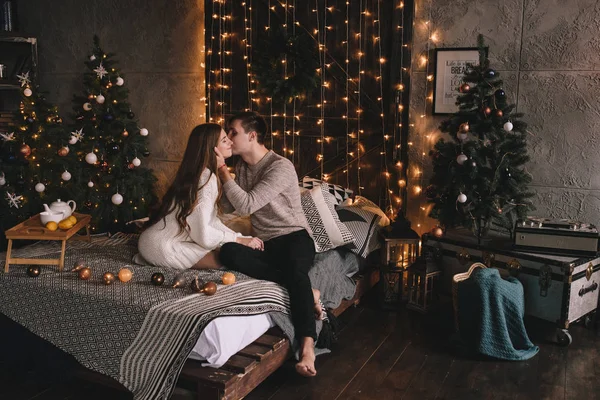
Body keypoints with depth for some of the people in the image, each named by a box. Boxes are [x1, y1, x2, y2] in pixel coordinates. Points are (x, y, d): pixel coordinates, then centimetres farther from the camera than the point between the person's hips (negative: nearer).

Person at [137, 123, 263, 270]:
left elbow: (210, 220, 8)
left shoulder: (197, 173, 9)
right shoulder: (206, 179, -20)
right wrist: (239, 240, -14)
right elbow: (203, 235, -25)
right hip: (163, 249, -9)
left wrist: (240, 237, -2)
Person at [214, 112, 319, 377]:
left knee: (295, 268, -40)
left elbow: (246, 205, -21)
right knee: (227, 252, -28)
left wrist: (223, 170, -13)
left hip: (294, 237, -5)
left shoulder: (281, 167, -13)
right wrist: (220, 170, 3)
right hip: (265, 244, 6)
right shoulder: (242, 167, 13)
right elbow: (228, 206, 12)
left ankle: (307, 349, -51)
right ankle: (305, 291, -27)